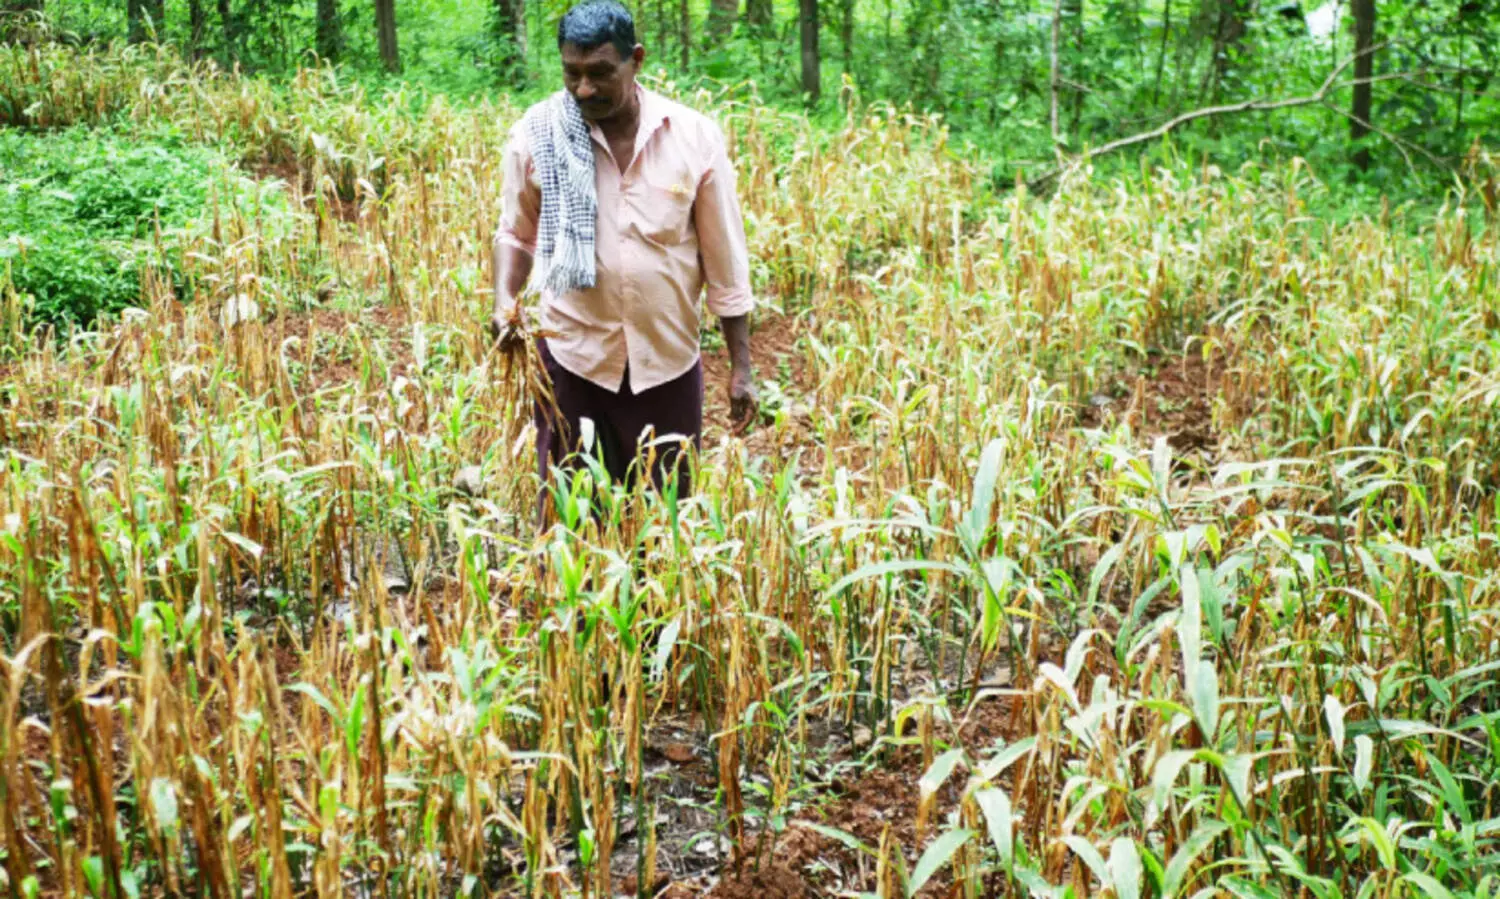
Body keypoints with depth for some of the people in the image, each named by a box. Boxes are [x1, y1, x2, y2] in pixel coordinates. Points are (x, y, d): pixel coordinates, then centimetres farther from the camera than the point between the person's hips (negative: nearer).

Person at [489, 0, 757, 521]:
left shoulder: (695, 136, -7)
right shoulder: (537, 134, -6)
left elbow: (724, 261, 0)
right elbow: (515, 233, 8)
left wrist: (741, 366, 1)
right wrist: (505, 303, -11)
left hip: (668, 361, 0)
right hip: (572, 357, 0)